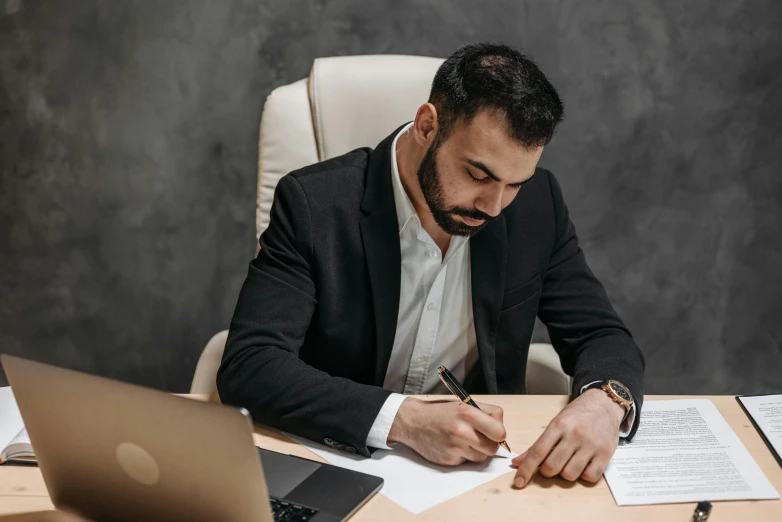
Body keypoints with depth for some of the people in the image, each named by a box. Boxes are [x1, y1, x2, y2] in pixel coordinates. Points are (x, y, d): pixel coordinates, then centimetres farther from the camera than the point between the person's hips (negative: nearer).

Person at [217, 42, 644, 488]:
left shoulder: (537, 204, -5)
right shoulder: (315, 204, -16)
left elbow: (604, 337, 0)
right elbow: (248, 368, -21)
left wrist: (603, 400, -23)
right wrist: (404, 418, -33)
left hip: (481, 472, 3)